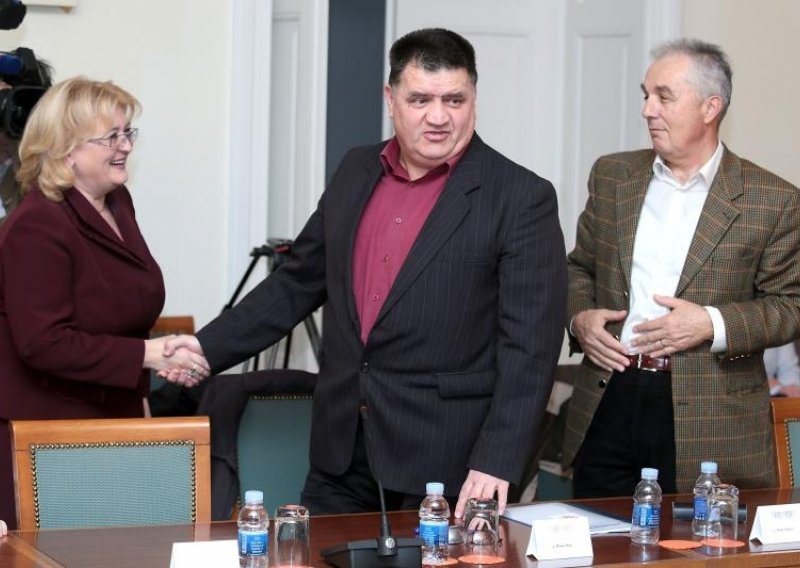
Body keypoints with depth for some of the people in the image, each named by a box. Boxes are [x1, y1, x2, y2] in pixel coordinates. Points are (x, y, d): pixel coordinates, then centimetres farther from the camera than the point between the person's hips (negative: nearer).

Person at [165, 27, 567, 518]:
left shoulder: (523, 198, -9)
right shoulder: (356, 173, 9)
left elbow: (529, 344, -13)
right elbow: (300, 281, 18)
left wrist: (496, 463, -21)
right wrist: (208, 347, 10)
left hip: (443, 457, -5)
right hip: (342, 445, 5)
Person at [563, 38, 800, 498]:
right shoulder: (612, 176, 10)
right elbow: (581, 267, 19)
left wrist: (714, 325, -16)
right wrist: (578, 317, -1)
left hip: (707, 422, -3)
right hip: (607, 404, 3)